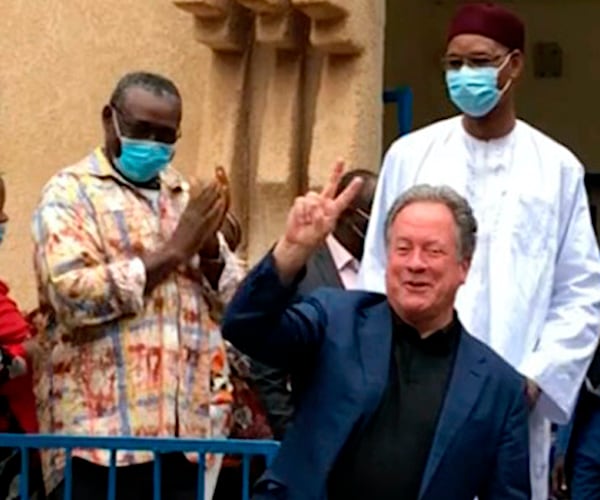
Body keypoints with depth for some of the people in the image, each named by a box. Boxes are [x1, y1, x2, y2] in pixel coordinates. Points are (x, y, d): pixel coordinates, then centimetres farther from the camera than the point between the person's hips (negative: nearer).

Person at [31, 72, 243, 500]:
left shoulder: (184, 195, 18)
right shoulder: (70, 193, 0)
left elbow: (234, 297, 16)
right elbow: (71, 295, -16)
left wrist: (208, 247, -5)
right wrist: (173, 251, -12)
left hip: (188, 425, 5)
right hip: (102, 426, -5)